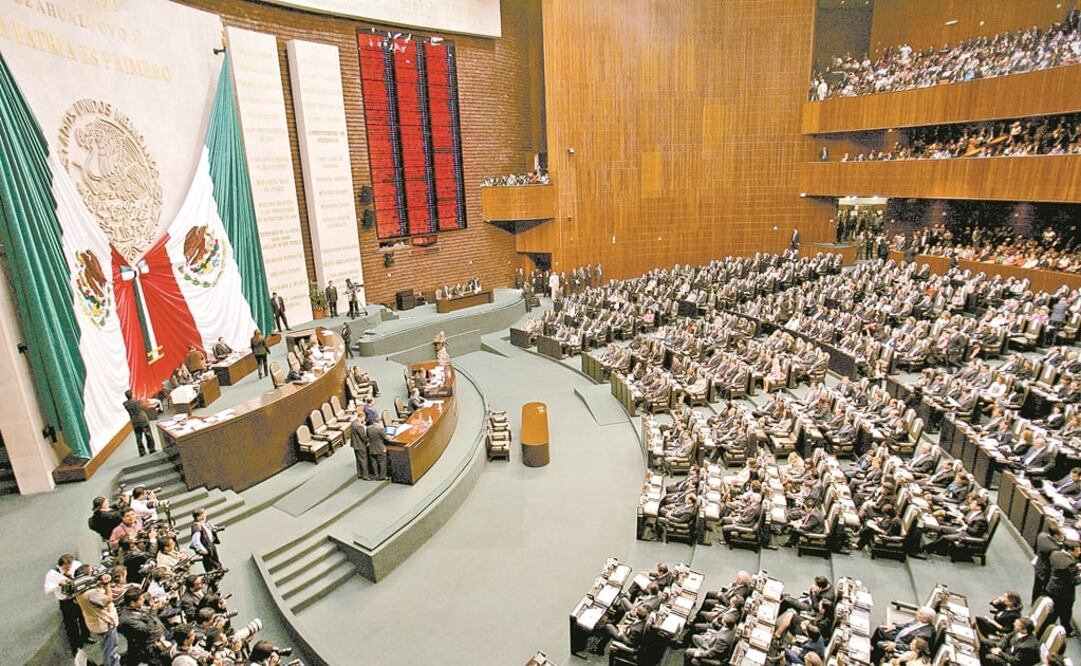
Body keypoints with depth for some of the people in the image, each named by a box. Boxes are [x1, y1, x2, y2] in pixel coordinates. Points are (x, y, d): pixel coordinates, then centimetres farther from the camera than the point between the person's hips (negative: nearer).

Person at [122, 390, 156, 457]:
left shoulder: (125, 404, -6)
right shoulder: (137, 402, -17)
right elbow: (145, 408, -5)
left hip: (135, 423, 4)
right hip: (143, 421, -4)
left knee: (138, 438, 10)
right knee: (148, 435, 9)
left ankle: (142, 451, 14)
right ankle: (151, 449, 14)